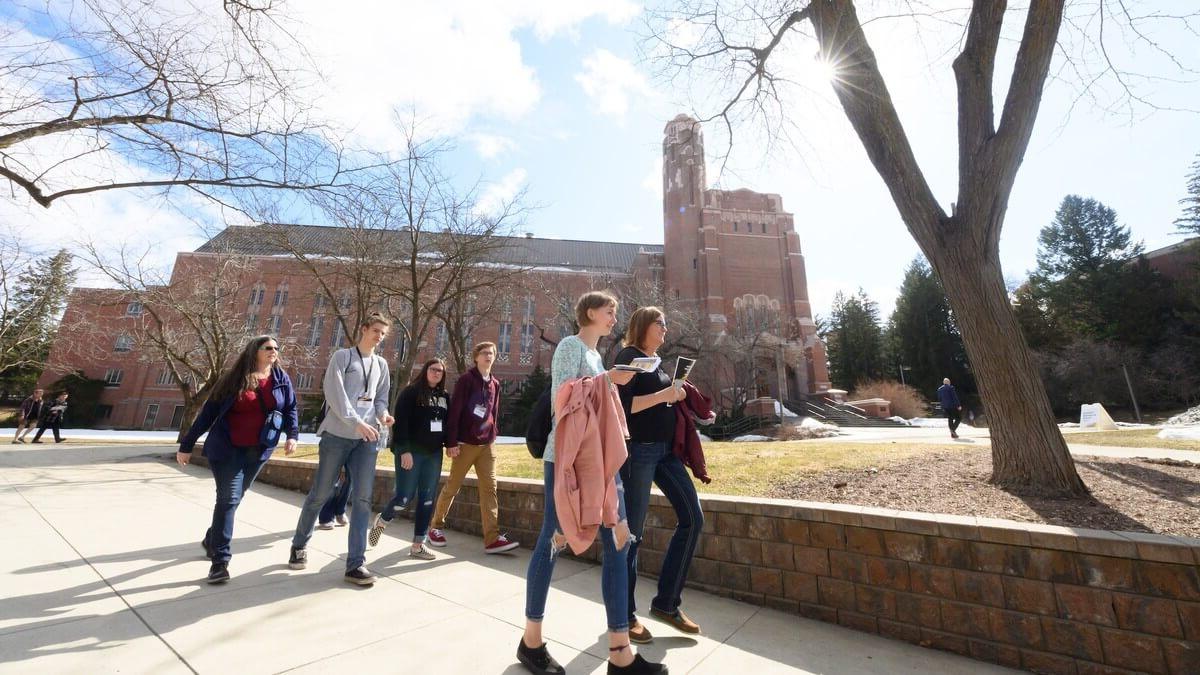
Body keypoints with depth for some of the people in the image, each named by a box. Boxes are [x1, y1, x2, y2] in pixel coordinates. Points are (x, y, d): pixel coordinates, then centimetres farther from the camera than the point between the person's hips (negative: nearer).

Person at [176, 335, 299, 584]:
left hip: (258, 451, 3)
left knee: (234, 498, 16)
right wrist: (187, 445, 1)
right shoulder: (234, 378, -5)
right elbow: (208, 412, -1)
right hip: (227, 449, -3)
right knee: (228, 499, -8)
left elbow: (290, 409, 4)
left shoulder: (282, 379, 2)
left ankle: (211, 540, 39)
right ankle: (220, 560, -1)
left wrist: (292, 435, -11)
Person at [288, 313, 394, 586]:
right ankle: (299, 545, 34)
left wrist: (383, 414, -6)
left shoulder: (381, 364, 15)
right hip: (338, 434, -3)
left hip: (367, 438, 4)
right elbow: (334, 393, -11)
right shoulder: (342, 356, 0)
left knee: (363, 498, -2)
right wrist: (357, 422, -20)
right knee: (320, 493, 7)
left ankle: (355, 563, 4)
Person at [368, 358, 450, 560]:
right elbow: (401, 422, -12)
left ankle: (418, 545, 13)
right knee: (405, 496, -4)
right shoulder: (411, 391, -5)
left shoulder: (444, 396, 11)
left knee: (427, 499, 4)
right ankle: (381, 522, 28)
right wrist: (404, 450, -18)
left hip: (434, 454, 5)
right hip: (411, 452, -5)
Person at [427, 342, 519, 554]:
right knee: (452, 487, 9)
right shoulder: (466, 379, -7)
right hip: (465, 443, -5)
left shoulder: (495, 384, 11)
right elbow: (454, 411, -11)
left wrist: (493, 436, 14)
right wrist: (451, 442, -15)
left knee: (489, 489, -2)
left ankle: (492, 538, -1)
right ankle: (436, 526, 30)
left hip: (487, 445, 5)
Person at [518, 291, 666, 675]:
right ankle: (531, 641, 22)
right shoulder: (570, 345, -3)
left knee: (617, 543, 4)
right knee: (552, 542, 3)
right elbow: (560, 398, -14)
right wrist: (607, 379, -16)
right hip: (566, 457, -8)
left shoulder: (597, 355, 21)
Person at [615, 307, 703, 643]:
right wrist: (663, 395, -19)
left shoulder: (656, 361, 18)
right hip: (638, 450, -9)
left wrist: (676, 396, 6)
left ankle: (666, 603, 19)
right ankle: (624, 614, 19)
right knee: (632, 532, 1)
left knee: (692, 518, 6)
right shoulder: (629, 356, -8)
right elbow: (620, 404, -19)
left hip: (665, 449, 9)